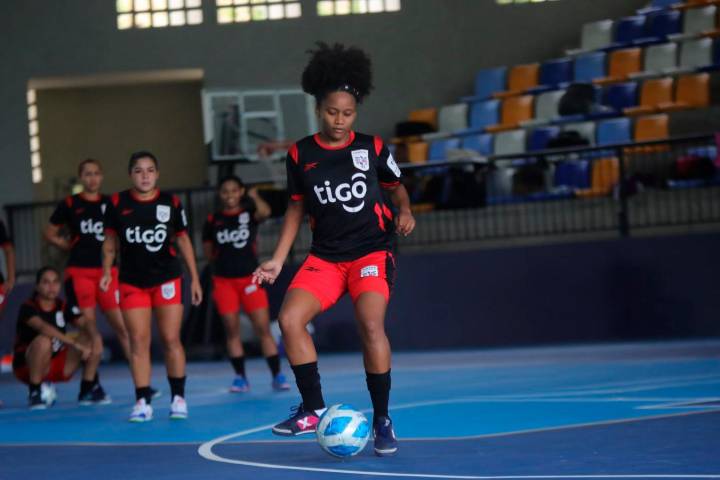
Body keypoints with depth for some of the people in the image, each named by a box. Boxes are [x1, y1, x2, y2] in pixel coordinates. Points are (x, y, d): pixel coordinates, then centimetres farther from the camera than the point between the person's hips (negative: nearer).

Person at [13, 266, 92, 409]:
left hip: (57, 364, 5)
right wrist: (75, 344, -42)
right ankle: (35, 392, -20)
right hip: (27, 366, -5)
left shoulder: (63, 307, 2)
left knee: (89, 337, -12)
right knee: (43, 340, -36)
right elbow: (43, 327, -35)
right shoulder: (28, 308, -15)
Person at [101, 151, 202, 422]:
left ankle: (178, 397, 9)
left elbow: (183, 240, 8)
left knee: (171, 340, -2)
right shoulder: (118, 203, -1)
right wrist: (107, 271, -5)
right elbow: (110, 241, 8)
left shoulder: (171, 203, -1)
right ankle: (142, 402, 1)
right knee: (138, 341, -2)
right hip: (132, 282, 0)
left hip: (167, 279, 0)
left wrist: (194, 278, 6)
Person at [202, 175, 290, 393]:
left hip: (250, 278, -2)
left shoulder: (249, 213, 1)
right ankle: (240, 377, 9)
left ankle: (277, 375, -4)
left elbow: (265, 212, -22)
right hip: (224, 280, 2)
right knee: (232, 330, 3)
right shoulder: (213, 220, 6)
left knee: (263, 328, -6)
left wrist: (254, 196, -13)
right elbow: (208, 252, 13)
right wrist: (224, 255, 1)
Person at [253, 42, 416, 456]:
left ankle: (383, 419, -10)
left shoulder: (372, 148, -1)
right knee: (290, 318, -18)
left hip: (373, 250, -3)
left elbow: (397, 187, 13)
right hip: (326, 255, 3)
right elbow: (297, 208, 12)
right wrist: (277, 261, 7)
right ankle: (313, 410, -5)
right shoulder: (300, 155, 3)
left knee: (371, 323, -25)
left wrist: (404, 211, -9)